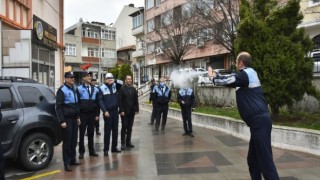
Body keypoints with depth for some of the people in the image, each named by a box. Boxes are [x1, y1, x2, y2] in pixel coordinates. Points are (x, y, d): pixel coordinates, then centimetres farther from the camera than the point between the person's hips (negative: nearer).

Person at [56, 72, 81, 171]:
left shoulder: (74, 88, 13)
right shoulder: (62, 90, -9)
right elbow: (58, 107, -12)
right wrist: (62, 121, -17)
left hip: (74, 118, 7)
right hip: (67, 119, -7)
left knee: (74, 140, 11)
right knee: (67, 141, -3)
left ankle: (72, 159, 23)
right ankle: (67, 163, 4)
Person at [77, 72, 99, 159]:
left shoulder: (95, 89, 8)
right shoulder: (79, 89, -4)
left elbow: (97, 103, 9)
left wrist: (97, 114, 4)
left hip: (92, 115, 3)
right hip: (83, 115, -3)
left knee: (91, 133, 11)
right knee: (82, 134, 4)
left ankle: (91, 150, 21)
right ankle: (81, 152, 14)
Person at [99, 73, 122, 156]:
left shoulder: (115, 86, 5)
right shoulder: (102, 88, -7)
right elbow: (100, 100, -10)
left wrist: (115, 81, -4)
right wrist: (104, 111, -17)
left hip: (115, 111, 5)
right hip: (107, 112, -5)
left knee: (115, 130, 11)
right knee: (107, 131, 0)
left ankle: (114, 147, 21)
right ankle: (106, 149, 8)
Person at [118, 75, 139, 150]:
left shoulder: (133, 89, 9)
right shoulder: (122, 89, -4)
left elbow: (136, 100, 8)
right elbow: (120, 101, -8)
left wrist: (137, 109, 1)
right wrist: (121, 110, -14)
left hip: (132, 112, 4)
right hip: (124, 112, -4)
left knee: (130, 127, 9)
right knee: (124, 127, 0)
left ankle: (128, 142, 17)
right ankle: (123, 143, 7)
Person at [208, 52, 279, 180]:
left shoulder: (244, 74, -10)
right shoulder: (249, 73, 19)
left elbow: (226, 82, -6)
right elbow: (231, 81, 29)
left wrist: (213, 77, 12)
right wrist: (216, 76, 34)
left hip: (259, 121, -10)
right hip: (259, 120, 10)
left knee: (265, 161, -9)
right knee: (253, 159, 16)